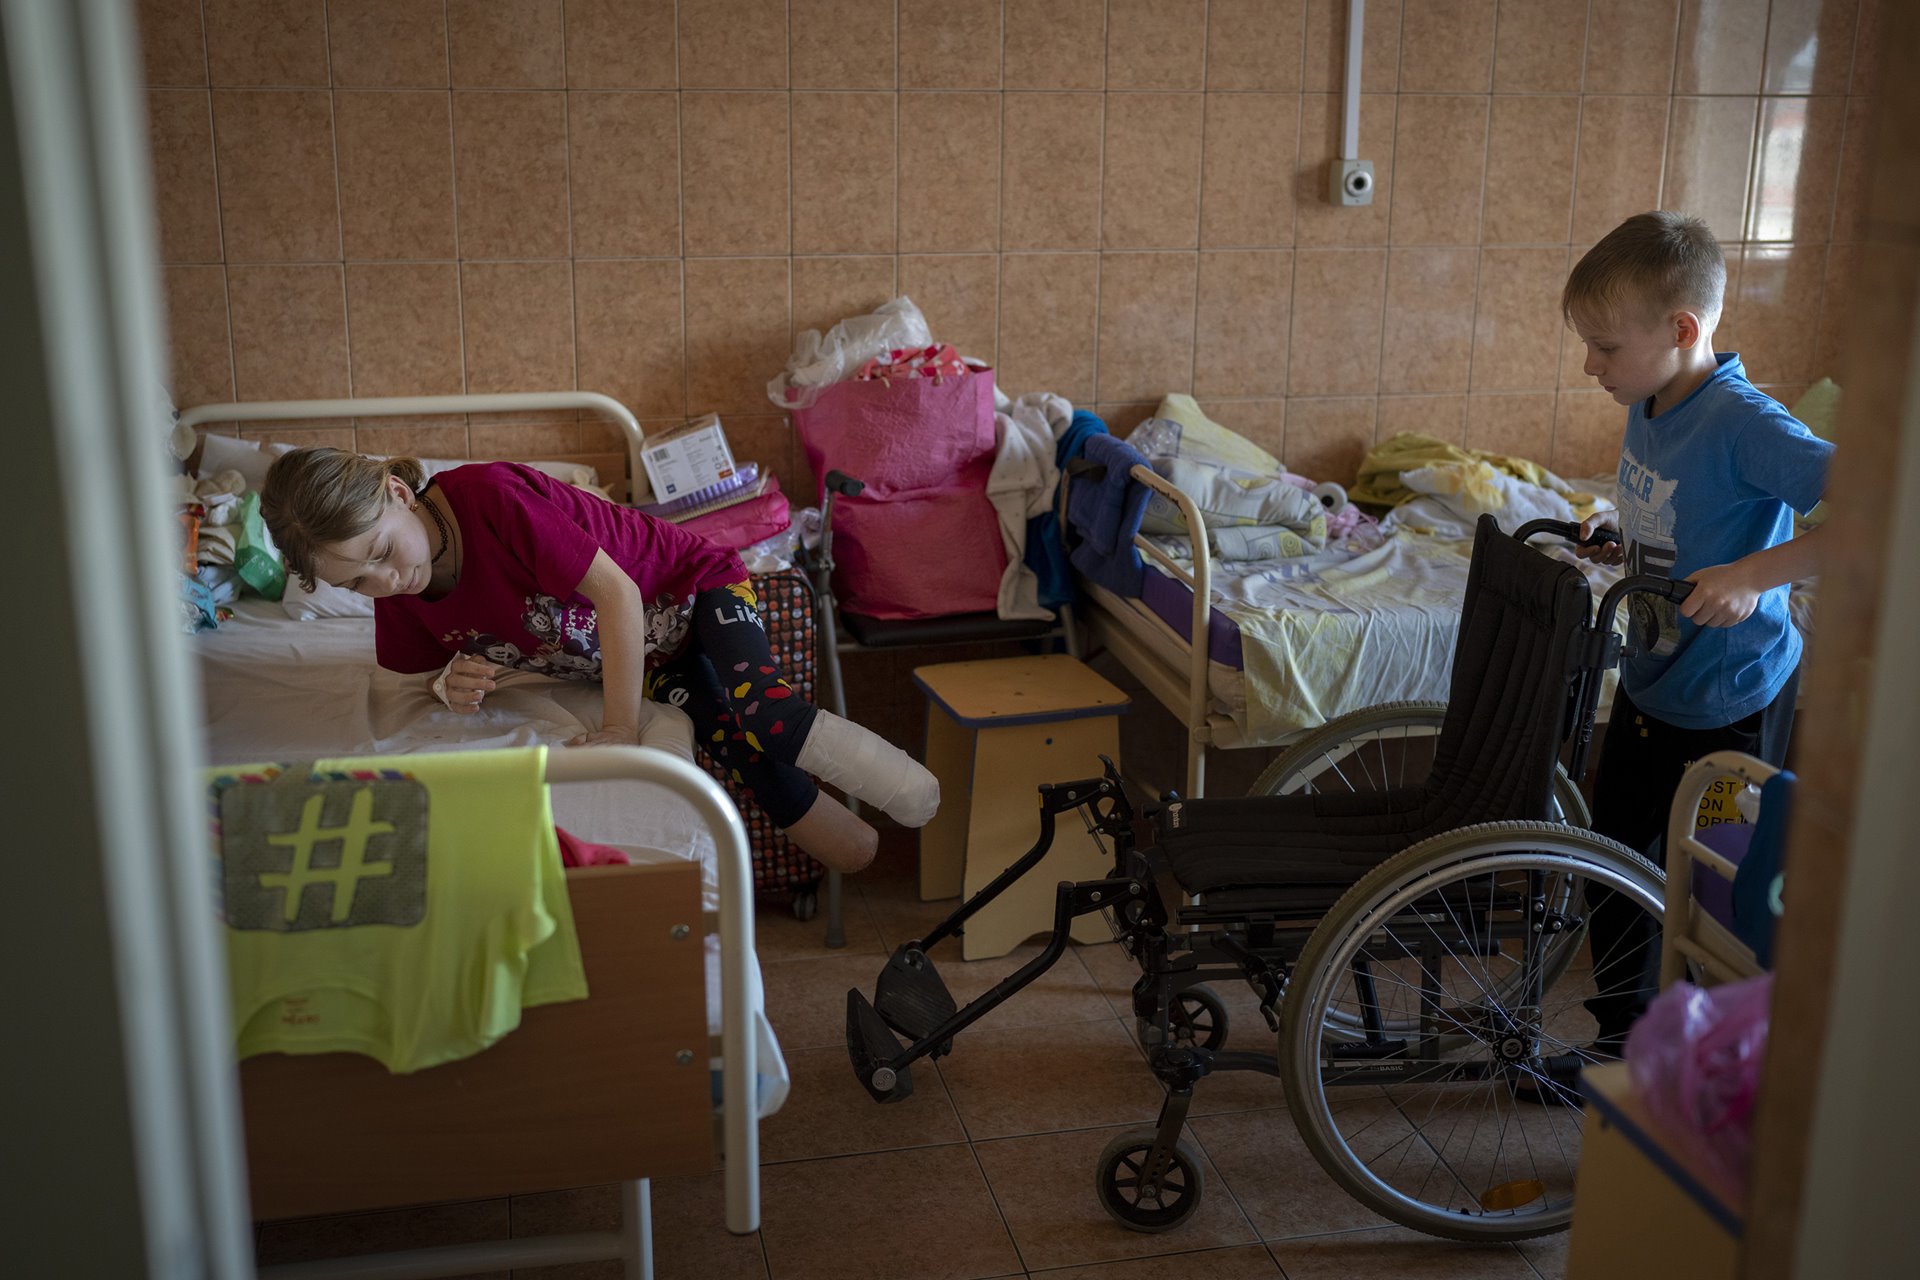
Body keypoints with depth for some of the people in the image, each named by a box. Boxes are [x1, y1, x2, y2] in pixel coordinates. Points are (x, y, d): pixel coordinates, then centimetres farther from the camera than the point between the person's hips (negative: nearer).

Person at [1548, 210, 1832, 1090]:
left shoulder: (1744, 424, -25)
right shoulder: (1647, 410, 1)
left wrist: (1755, 573, -36)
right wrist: (1619, 541, 4)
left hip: (1730, 701, -8)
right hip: (1651, 681, 9)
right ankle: (1620, 1041, 36)